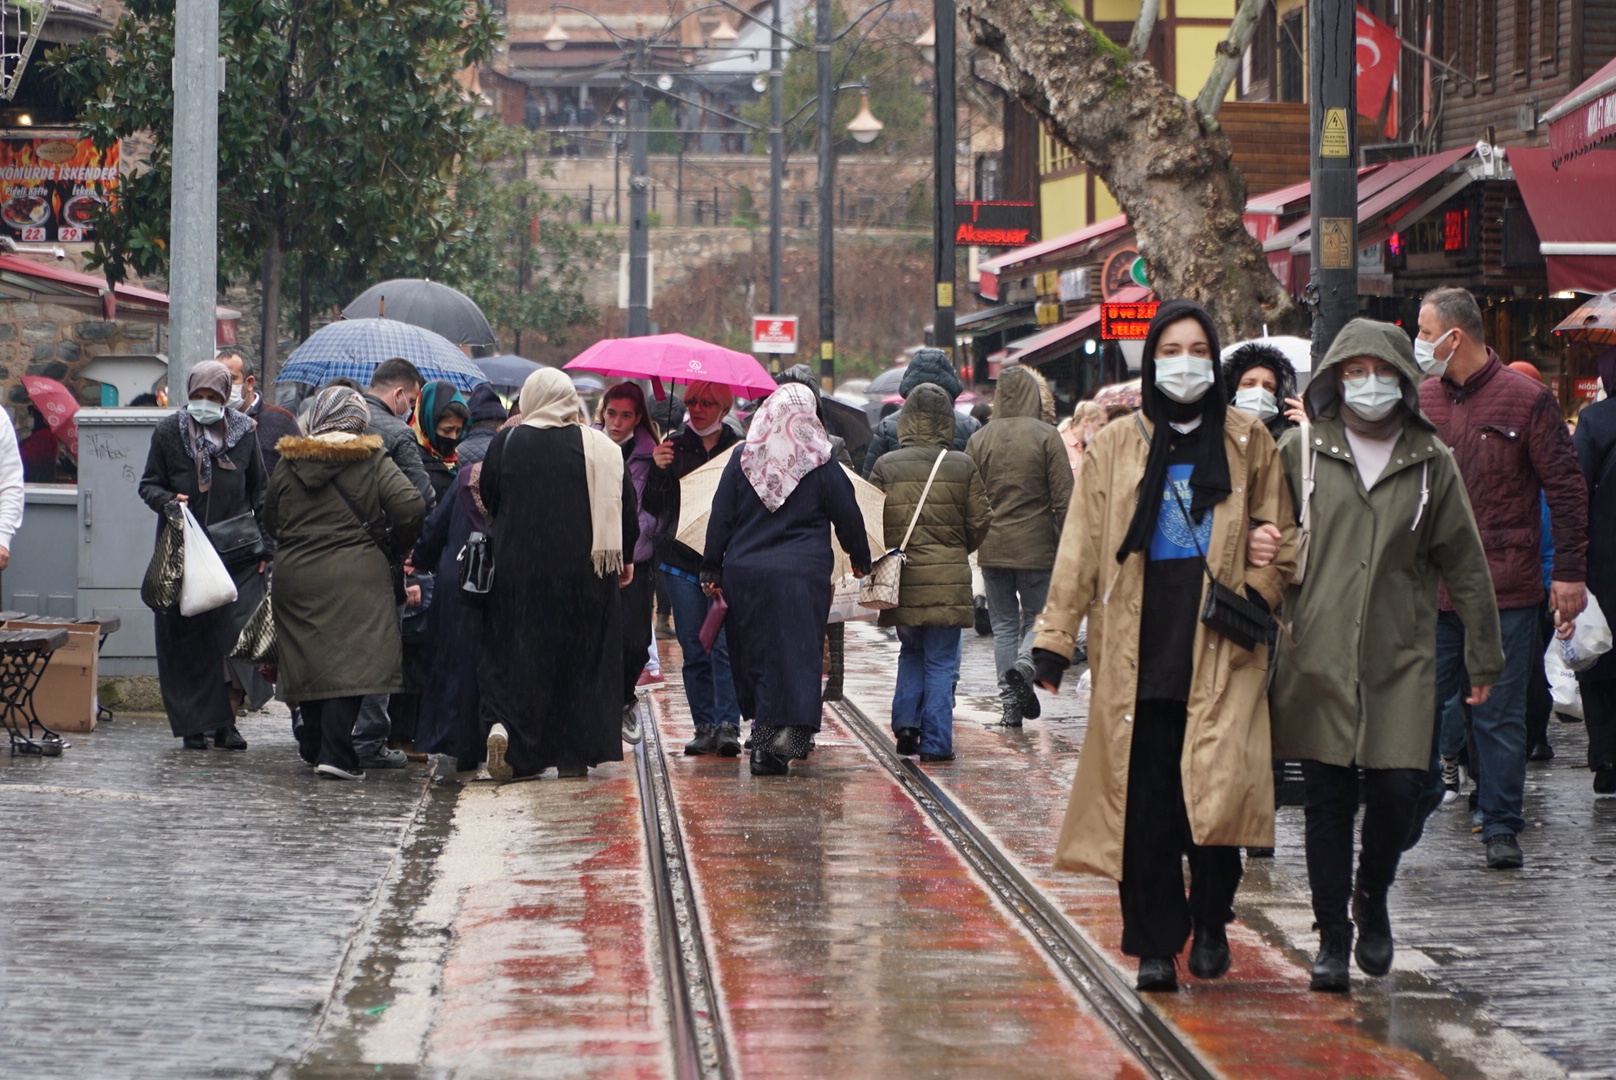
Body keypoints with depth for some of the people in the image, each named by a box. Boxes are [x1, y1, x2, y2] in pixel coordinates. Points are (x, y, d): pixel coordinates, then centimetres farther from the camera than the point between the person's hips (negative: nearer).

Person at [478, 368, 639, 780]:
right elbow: (626, 509, 2)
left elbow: (487, 499, 5)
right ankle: (574, 755, 7)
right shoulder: (601, 448, -2)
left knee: (515, 653, 6)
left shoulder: (506, 443, -4)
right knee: (583, 654, 8)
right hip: (585, 572, 1)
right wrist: (624, 560, 14)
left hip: (518, 567, -1)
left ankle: (504, 724, -19)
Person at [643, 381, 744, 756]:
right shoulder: (673, 447, 7)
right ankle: (705, 727, 10)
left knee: (723, 644, -11)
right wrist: (657, 470, -13)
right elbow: (653, 507, 3)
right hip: (681, 559, 2)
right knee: (694, 649, 3)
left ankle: (728, 725, -12)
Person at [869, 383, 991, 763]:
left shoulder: (886, 466, -4)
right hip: (948, 581, -1)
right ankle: (935, 743, 3)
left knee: (911, 652, 21)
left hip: (901, 577, 1)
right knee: (940, 661, 5)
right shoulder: (963, 467, -5)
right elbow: (980, 522, 1)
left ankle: (906, 721, 7)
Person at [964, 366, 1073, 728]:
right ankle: (1024, 665, -22)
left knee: (1004, 624, 10)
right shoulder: (1046, 437, -6)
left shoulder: (979, 440, 3)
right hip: (1037, 547, -2)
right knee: (1037, 619, 9)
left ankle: (1010, 703, 6)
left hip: (993, 548, 2)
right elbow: (1063, 498, -8)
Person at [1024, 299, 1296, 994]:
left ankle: (1210, 918, 10)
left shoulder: (1247, 443, 10)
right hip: (1138, 648, 1)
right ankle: (1156, 946, 8)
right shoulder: (1114, 447, 11)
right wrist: (1054, 638, 2)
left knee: (1220, 787, -13)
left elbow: (1279, 540, 15)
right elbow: (1080, 549, 9)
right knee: (1144, 802, -1)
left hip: (1220, 648, -1)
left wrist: (1255, 595, -3)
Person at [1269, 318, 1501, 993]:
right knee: (1327, 800, 0)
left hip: (1401, 659, 1)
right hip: (1317, 657, -1)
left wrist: (1484, 657, 12)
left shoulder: (1430, 462, 8)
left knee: (1398, 791, -6)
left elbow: (1464, 564, 12)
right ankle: (1332, 936, 11)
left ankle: (1372, 898, 22)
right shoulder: (1301, 452, 5)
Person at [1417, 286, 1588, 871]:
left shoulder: (1526, 399, -4)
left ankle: (1501, 827, 11)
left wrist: (1569, 574, -4)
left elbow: (1566, 491, -1)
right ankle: (1420, 796, 29)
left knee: (1499, 714, 2)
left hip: (1505, 592, -4)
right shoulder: (1420, 400, 8)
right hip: (1429, 591, 4)